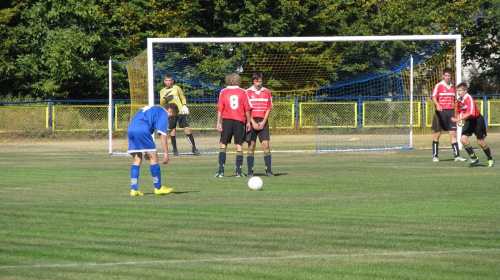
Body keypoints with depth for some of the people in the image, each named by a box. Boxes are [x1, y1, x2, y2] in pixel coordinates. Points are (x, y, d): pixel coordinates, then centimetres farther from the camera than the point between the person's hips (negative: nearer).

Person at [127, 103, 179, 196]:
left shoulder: (152, 109, 33)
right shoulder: (163, 114, 8)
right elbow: (163, 134, -1)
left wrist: (146, 151, 34)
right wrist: (166, 153, -1)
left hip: (130, 130, 8)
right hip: (142, 130, -8)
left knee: (137, 159, 13)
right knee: (154, 158, 2)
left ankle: (134, 189, 6)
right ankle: (158, 188, 7)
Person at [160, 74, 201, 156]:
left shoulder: (177, 88, 9)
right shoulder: (162, 91, 9)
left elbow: (183, 98, 16)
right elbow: (162, 104, 0)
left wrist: (184, 106, 0)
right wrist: (165, 96, -16)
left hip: (181, 112, 0)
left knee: (187, 129, -7)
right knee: (173, 131, -5)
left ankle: (194, 148, -3)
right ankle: (175, 150, 5)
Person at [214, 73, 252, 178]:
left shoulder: (223, 92, 3)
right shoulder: (243, 92, 3)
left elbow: (220, 109, -1)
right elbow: (247, 109, 1)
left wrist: (218, 123, 0)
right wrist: (248, 122, 9)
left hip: (227, 120, 0)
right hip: (239, 121, 0)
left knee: (223, 144, 5)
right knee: (239, 145, 3)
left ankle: (221, 171, -3)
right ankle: (239, 171, -2)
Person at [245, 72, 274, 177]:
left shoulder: (267, 92, 7)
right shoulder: (248, 92, 3)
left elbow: (268, 109, 6)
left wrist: (263, 122, -6)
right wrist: (253, 123, -9)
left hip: (263, 122, 1)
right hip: (252, 121, -1)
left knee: (266, 145, -7)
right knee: (251, 146, -1)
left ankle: (268, 170, -6)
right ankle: (250, 171, 2)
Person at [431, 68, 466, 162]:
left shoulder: (452, 87, 15)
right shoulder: (439, 86, -2)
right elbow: (433, 97, -15)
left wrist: (454, 112, 19)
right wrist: (437, 105, -34)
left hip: (450, 112, 4)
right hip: (441, 112, -4)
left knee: (453, 134, -1)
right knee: (437, 134, 0)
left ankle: (457, 155, -2)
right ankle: (435, 156, 8)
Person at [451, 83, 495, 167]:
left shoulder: (469, 99, -23)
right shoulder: (459, 100, 1)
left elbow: (470, 113, -33)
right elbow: (459, 111, 16)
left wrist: (459, 119, -39)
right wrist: (458, 119, -3)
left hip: (477, 120, -7)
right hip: (468, 121, 7)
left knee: (480, 141, -2)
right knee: (463, 139, -9)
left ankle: (490, 159, 18)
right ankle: (474, 158, 4)